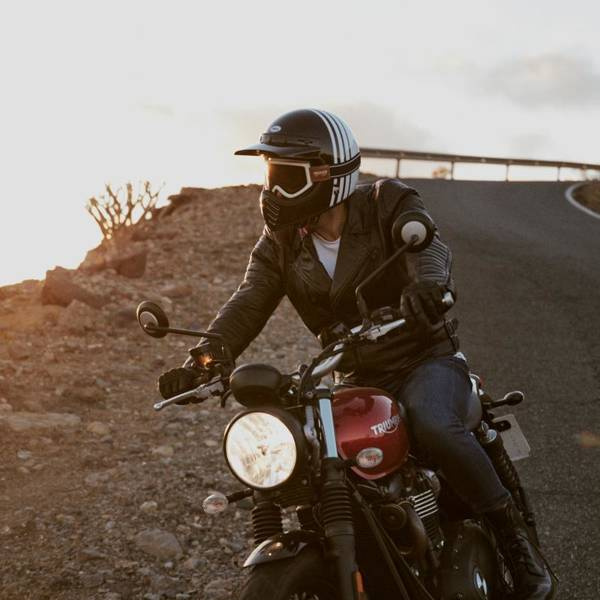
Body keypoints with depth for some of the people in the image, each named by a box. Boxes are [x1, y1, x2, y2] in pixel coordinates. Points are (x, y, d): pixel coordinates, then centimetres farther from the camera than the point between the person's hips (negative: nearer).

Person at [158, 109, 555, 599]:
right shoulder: (281, 242, 3)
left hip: (426, 360, -5)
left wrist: (428, 286, -56)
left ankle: (514, 536, -17)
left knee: (434, 426, -37)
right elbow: (248, 304, -10)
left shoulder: (388, 206, -10)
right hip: (358, 381, 5)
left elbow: (428, 247, -30)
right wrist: (206, 359, -31)